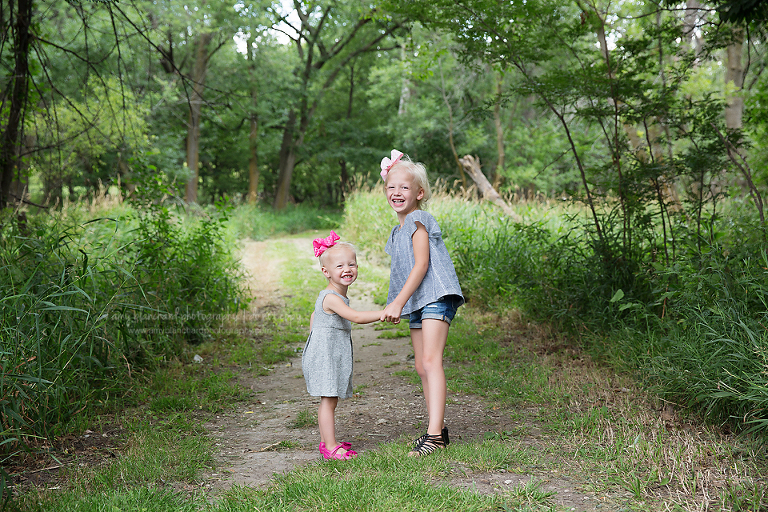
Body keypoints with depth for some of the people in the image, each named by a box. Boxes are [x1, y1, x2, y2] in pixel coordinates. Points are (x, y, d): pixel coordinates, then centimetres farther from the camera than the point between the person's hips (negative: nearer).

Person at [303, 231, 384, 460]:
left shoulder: (333, 296, 13)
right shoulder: (331, 298, -20)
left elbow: (314, 316, 27)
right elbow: (356, 317, -26)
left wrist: (315, 338, 28)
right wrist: (384, 313, -26)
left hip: (333, 357, 10)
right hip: (324, 357, -10)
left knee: (330, 401, 15)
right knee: (328, 401, -8)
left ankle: (326, 442, 23)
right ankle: (331, 448, -7)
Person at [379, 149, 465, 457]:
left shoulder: (418, 220, -9)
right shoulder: (398, 231, 19)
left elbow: (421, 264, -17)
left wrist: (398, 302, -20)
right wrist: (397, 305, 20)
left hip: (435, 298, -10)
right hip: (417, 304, 10)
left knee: (431, 361, -18)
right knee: (421, 367, 10)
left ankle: (434, 434, -21)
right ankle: (438, 429, 19)